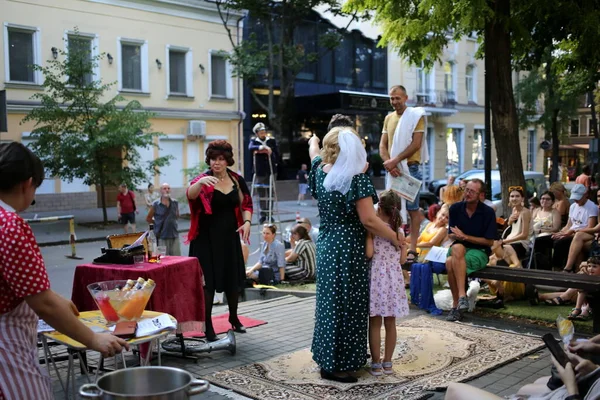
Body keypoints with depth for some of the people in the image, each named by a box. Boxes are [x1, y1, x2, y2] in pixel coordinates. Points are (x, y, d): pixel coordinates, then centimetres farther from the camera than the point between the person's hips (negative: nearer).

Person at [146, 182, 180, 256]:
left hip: (174, 236, 3)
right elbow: (148, 219, 5)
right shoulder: (156, 204, -5)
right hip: (162, 237, -3)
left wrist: (171, 222, 9)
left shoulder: (175, 203, 5)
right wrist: (158, 223, 5)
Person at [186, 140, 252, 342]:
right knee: (208, 281, -4)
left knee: (233, 278, 13)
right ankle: (208, 327, 7)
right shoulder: (204, 179, -10)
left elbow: (246, 204, 12)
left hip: (229, 236, 4)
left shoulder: (237, 180, 3)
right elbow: (190, 194, -30)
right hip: (207, 239, -4)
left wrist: (246, 221, -7)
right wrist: (200, 182, -51)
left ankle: (234, 318, 35)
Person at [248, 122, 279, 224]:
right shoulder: (254, 141, 1)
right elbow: (250, 148, -21)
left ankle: (269, 213, 12)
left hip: (271, 170, 1)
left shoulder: (272, 140, 4)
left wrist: (274, 162, -4)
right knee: (260, 192, 2)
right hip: (259, 171, -1)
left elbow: (277, 153, 7)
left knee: (270, 192, 4)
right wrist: (262, 147, -34)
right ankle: (262, 213, 10)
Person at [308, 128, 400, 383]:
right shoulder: (357, 179, -16)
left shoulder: (320, 171, 1)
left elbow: (313, 151, 26)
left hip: (326, 245, 7)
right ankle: (334, 365, 7)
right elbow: (368, 220, -19)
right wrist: (396, 239, -7)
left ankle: (327, 355, 31)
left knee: (330, 300, 18)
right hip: (349, 248, -7)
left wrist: (313, 141, 48)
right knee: (345, 304, 1)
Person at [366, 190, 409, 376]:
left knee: (375, 323, 4)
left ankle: (376, 363, 8)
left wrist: (367, 235, -5)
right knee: (390, 323, 10)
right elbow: (403, 259, 5)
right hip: (394, 279, 4)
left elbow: (369, 254, -19)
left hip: (377, 278, -4)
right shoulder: (400, 231, 3)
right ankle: (388, 362, 18)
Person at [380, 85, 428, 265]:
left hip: (410, 168, -5)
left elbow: (416, 144, -13)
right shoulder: (388, 118, 12)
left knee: (412, 209, 0)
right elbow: (383, 145, 7)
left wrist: (395, 160, -18)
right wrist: (388, 163, -11)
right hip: (392, 170, 5)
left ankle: (412, 249, 2)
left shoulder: (416, 115, -4)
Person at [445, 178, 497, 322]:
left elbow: (489, 241, -5)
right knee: (457, 248, -35)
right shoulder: (456, 208, 2)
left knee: (452, 262, -34)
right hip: (459, 247, 3)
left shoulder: (488, 212, -7)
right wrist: (458, 236, -17)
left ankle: (456, 304, -27)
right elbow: (451, 235, 8)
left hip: (479, 252, -3)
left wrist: (465, 236, -12)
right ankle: (461, 297, -31)